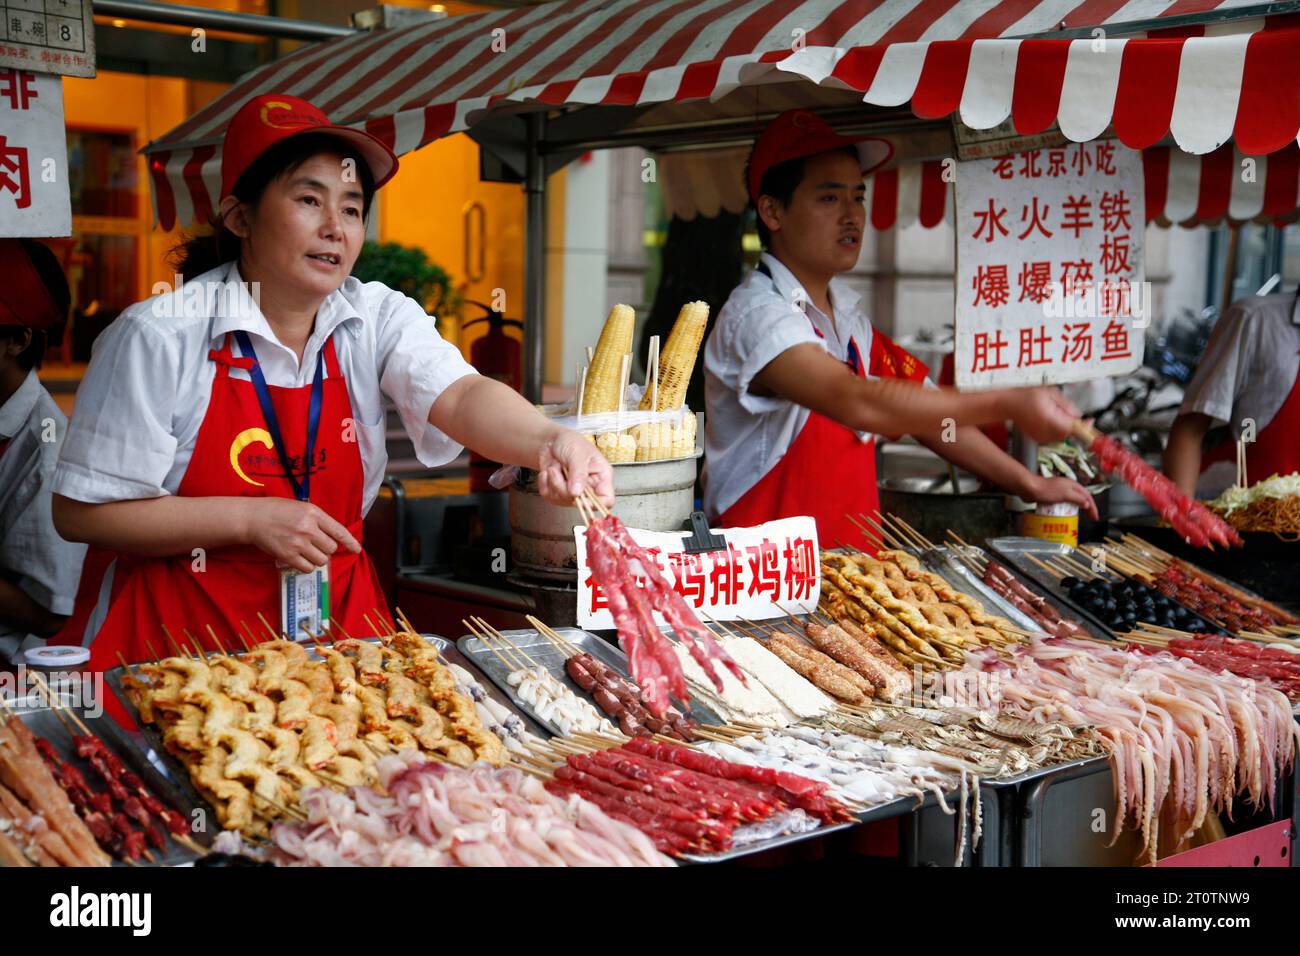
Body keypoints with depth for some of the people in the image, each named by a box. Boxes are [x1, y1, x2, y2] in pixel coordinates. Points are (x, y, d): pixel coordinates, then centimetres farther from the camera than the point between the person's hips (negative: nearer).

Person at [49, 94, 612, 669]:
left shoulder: (378, 319, 0)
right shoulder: (159, 336, -10)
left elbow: (462, 397, -19)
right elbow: (80, 512, -8)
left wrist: (550, 441, -40)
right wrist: (250, 519, -16)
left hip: (336, 627, 3)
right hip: (182, 636, -3)